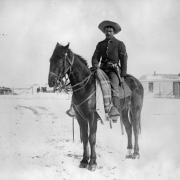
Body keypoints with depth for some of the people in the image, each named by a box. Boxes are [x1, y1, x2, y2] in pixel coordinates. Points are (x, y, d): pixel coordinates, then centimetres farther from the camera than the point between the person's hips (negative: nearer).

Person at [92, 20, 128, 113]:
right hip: (102, 69, 4)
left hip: (114, 70, -4)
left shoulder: (120, 44, 8)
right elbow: (95, 57, 12)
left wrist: (122, 75, -3)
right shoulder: (100, 44, 18)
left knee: (114, 88, -28)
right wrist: (95, 64, -13)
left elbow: (124, 60, 5)